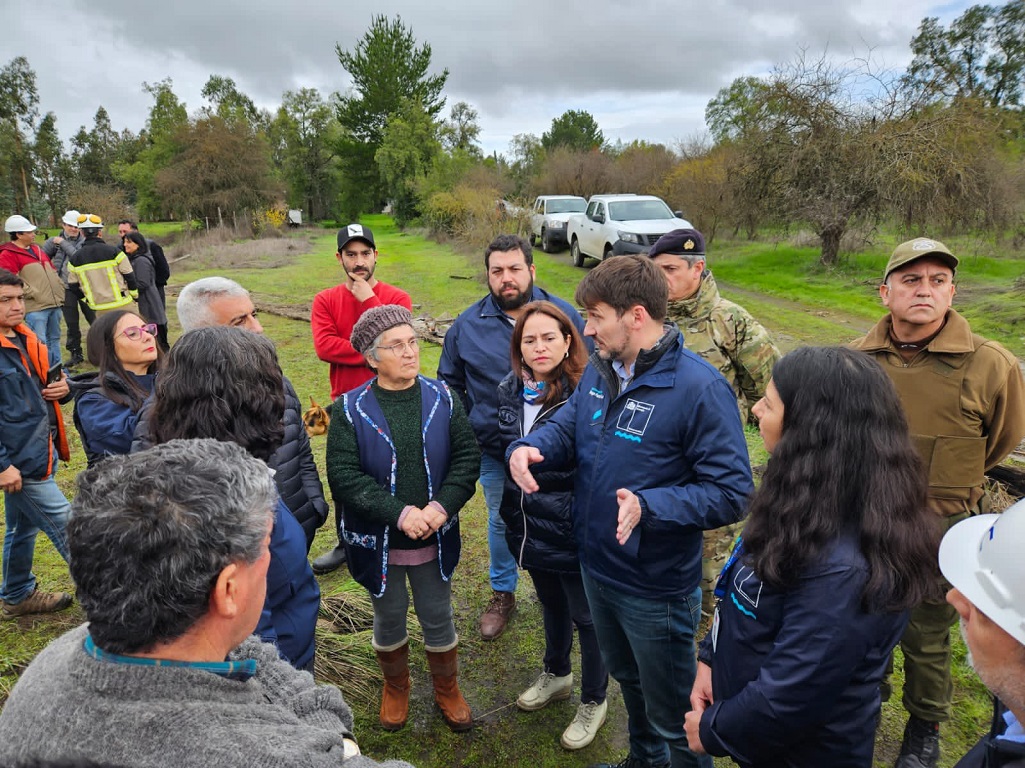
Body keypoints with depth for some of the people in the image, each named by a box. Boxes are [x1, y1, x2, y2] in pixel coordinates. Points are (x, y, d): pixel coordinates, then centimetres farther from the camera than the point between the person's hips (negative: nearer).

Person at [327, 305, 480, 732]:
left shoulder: (441, 398, -5)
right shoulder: (350, 409, -11)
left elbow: (467, 456, -7)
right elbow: (343, 476, -18)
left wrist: (442, 507, -21)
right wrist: (400, 514, -25)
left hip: (435, 537, 1)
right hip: (378, 541, -1)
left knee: (438, 618, 16)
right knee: (389, 619, 19)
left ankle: (447, 690, 40)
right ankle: (395, 689, 45)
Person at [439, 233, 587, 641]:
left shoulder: (565, 315, -6)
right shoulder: (467, 325, -5)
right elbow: (450, 385, 7)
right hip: (495, 452, 1)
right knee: (500, 523, 18)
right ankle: (502, 594, 40)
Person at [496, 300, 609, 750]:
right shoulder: (509, 392, -2)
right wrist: (512, 518, 14)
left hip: (573, 532, -6)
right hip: (529, 526, 6)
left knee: (586, 617, 15)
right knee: (551, 604, 28)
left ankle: (593, 702, 38)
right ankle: (557, 676, 53)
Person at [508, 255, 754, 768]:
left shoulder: (700, 388, -25)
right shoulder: (600, 370, -2)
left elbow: (731, 494, -24)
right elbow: (567, 427, 8)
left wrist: (648, 506, -36)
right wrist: (529, 448, -14)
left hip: (656, 587, -7)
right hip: (596, 567, 8)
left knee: (672, 716, 15)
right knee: (627, 678, 32)